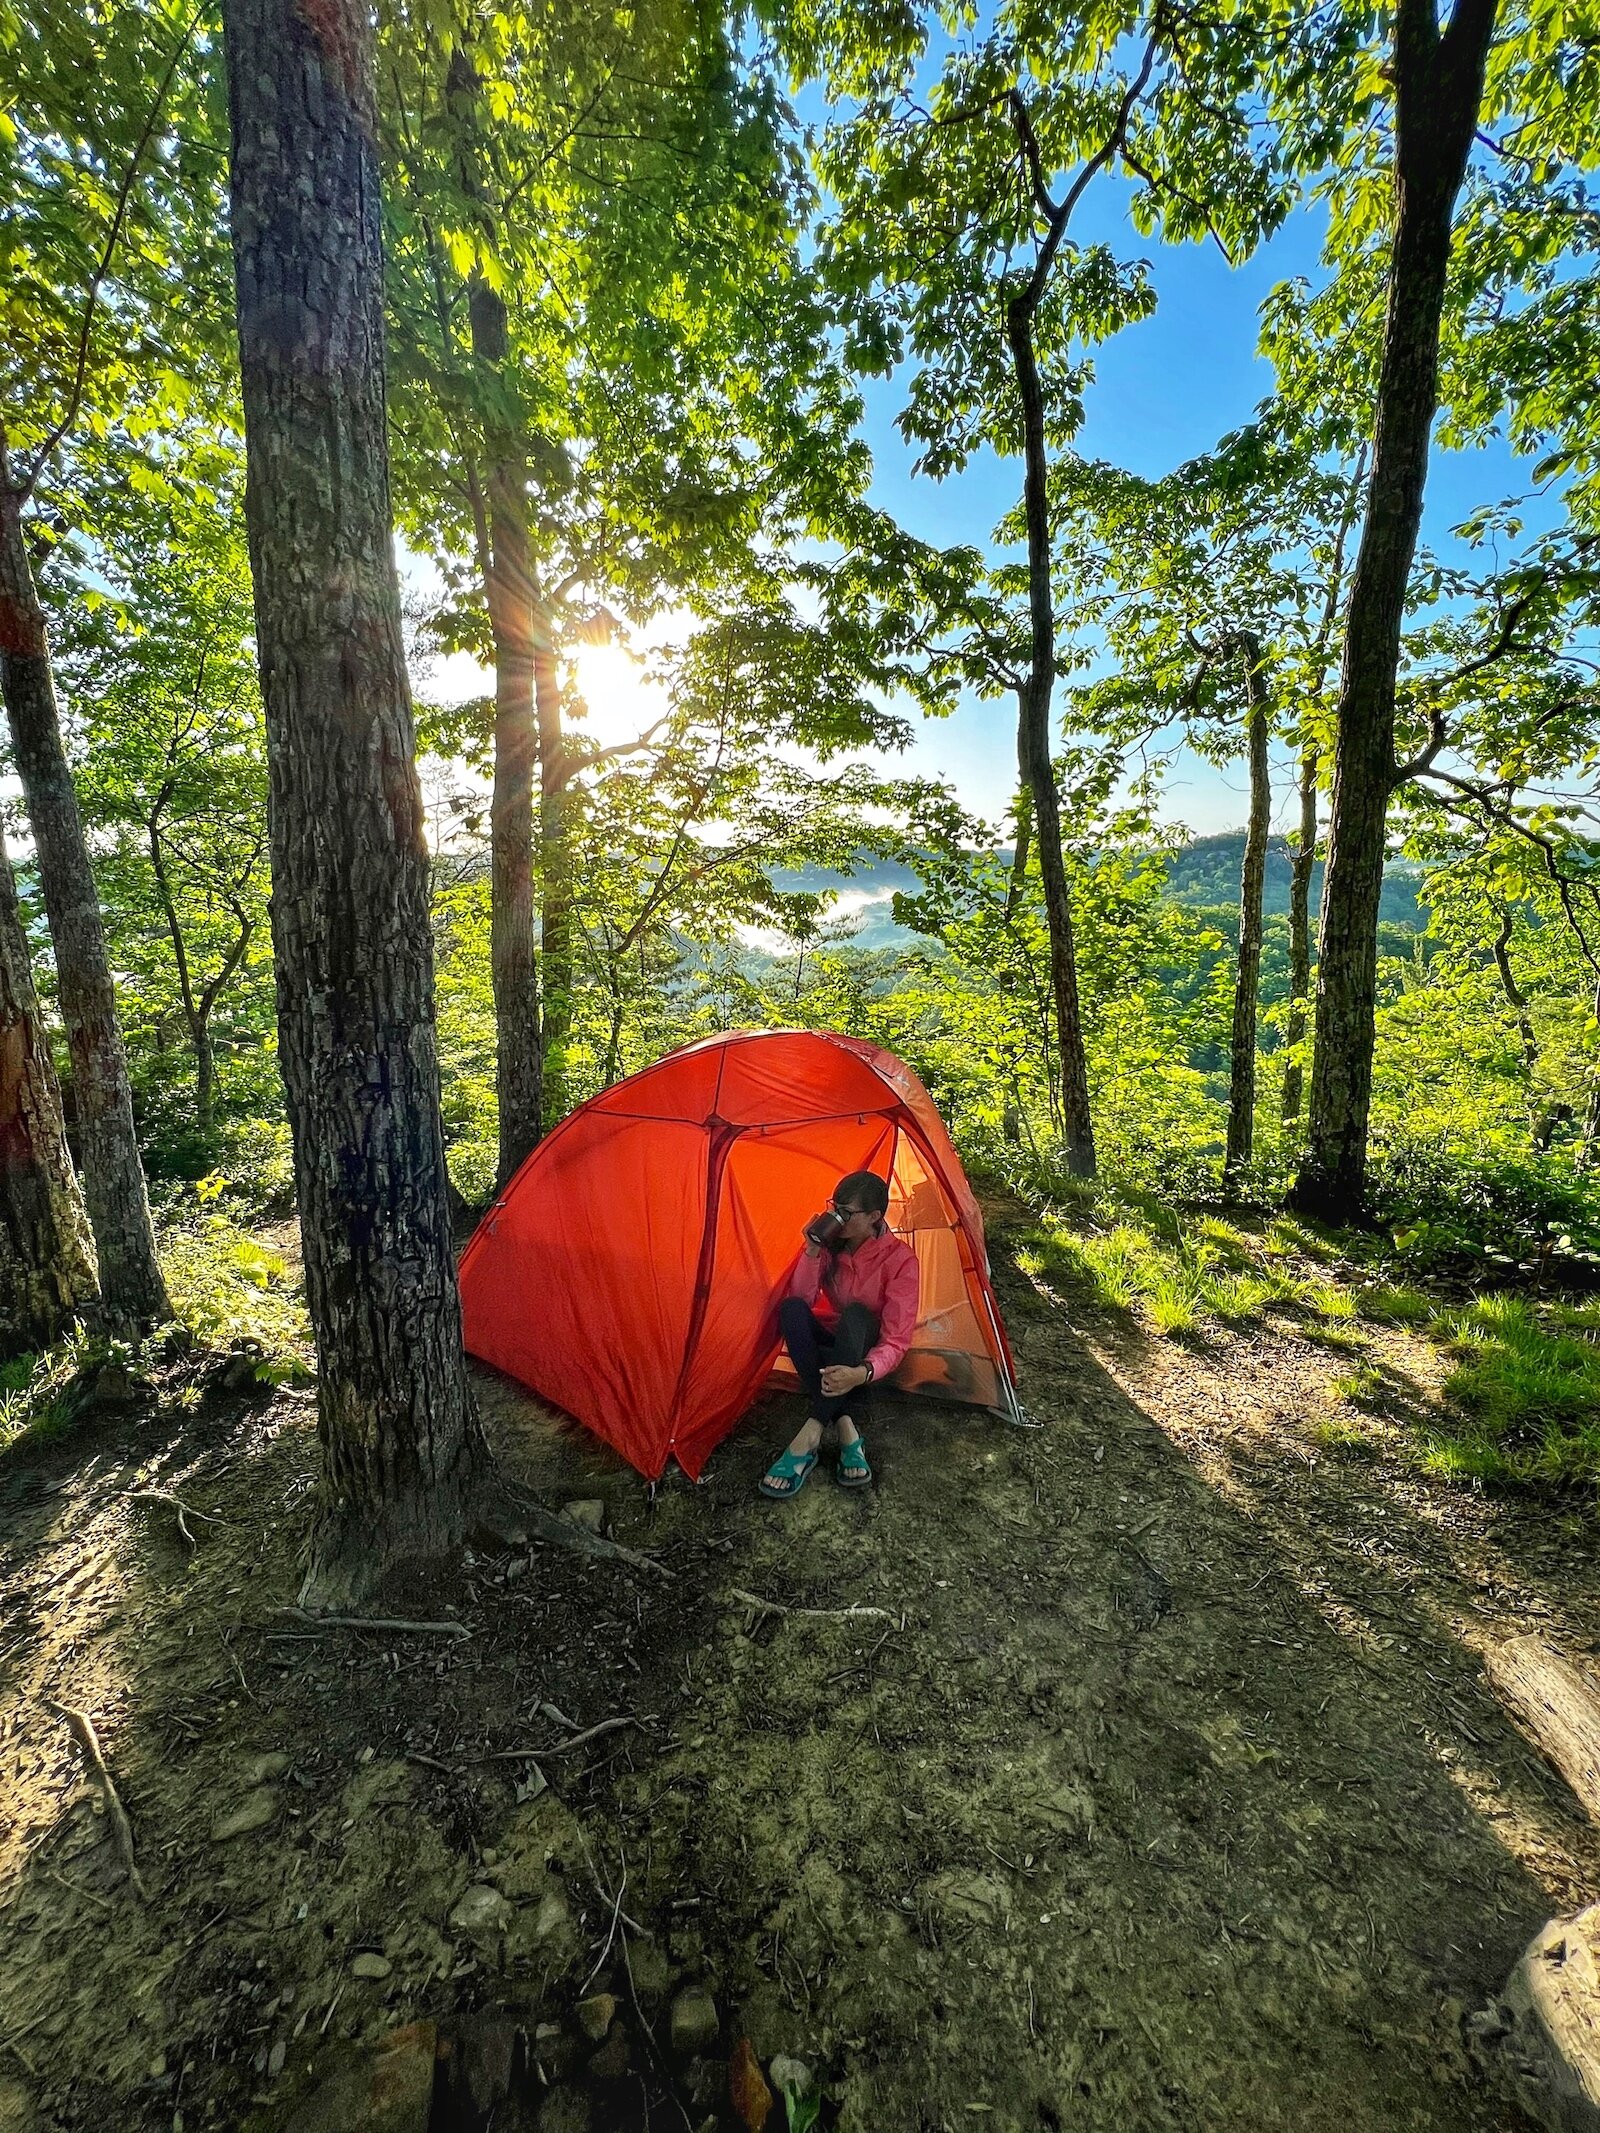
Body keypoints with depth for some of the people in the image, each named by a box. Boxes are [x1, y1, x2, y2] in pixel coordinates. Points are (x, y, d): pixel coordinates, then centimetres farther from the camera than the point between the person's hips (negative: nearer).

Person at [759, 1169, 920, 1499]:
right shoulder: (831, 1242, -9)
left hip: (864, 1348, -4)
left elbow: (896, 1340, -25)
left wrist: (862, 1373, -45)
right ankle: (845, 1426, -33)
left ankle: (810, 1436, -38)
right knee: (791, 1309, -29)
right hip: (827, 1341, 4)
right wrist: (812, 1251, -26)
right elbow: (800, 1298, -11)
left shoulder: (900, 1259, -21)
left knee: (856, 1313, -37)